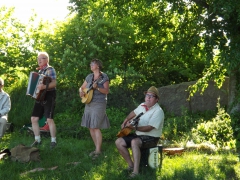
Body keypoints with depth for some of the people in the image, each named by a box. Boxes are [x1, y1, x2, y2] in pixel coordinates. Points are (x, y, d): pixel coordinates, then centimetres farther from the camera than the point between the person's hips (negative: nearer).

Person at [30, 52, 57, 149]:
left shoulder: (50, 69, -8)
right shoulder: (39, 71, 17)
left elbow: (54, 83, -21)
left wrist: (44, 86, -36)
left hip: (49, 96, -9)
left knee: (49, 119, -11)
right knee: (34, 118, 4)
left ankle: (53, 141, -2)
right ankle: (37, 140, 13)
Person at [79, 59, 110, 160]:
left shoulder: (104, 77, -5)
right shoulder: (89, 76, 13)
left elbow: (106, 91, -13)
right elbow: (82, 87, 20)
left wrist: (97, 87, -27)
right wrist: (81, 92, -2)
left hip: (99, 104, -7)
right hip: (88, 104, 7)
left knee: (96, 127, -13)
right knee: (90, 127, 8)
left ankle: (98, 151, -8)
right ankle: (97, 148, 18)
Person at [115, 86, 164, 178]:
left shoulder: (158, 111, -18)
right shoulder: (142, 106, 6)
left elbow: (149, 128, -26)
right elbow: (133, 113, 27)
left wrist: (134, 127, -31)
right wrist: (125, 121, 12)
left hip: (151, 137, -8)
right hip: (138, 135, 8)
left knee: (134, 142, -38)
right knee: (119, 142, -8)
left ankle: (135, 171, -41)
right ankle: (131, 165, 0)